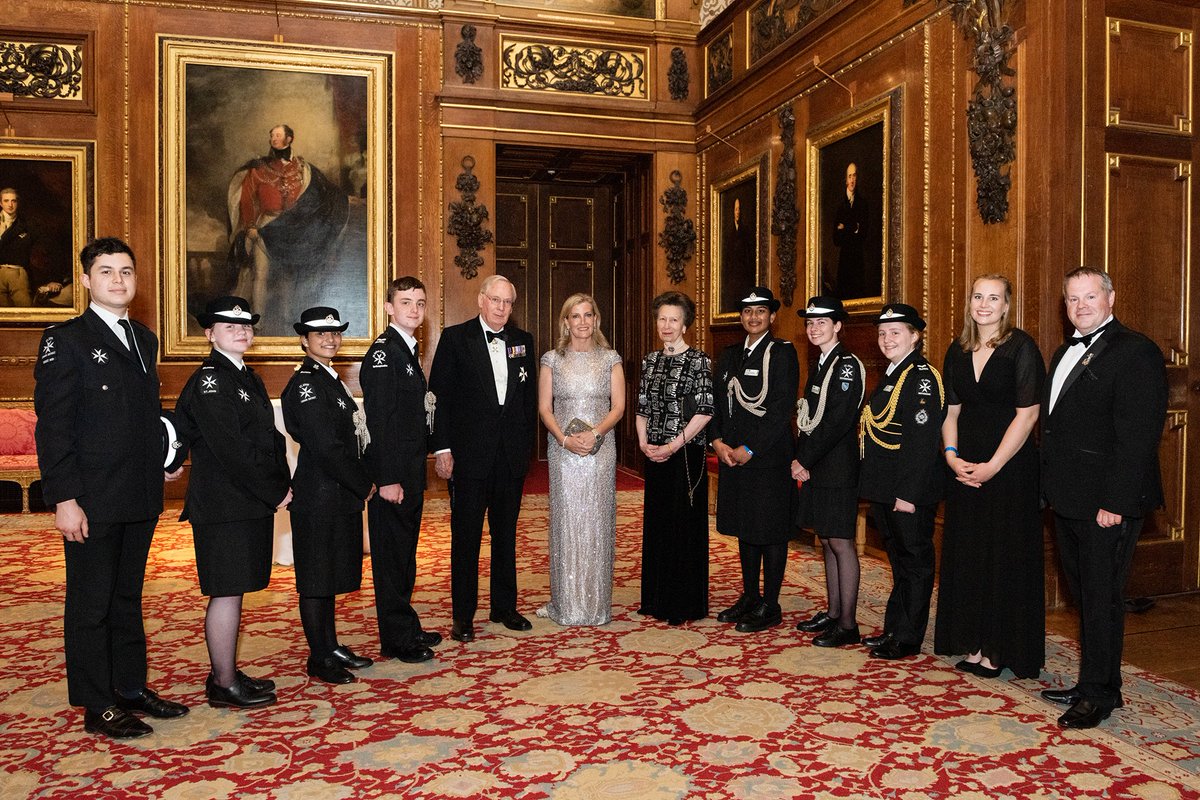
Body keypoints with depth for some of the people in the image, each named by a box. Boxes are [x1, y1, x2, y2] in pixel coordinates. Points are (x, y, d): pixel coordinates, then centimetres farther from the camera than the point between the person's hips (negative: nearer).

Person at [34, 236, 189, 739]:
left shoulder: (144, 339, 13)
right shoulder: (65, 340, -7)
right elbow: (52, 426, -12)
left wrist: (168, 461, 9)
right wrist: (63, 499, -17)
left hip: (141, 499, 7)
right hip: (92, 503, -7)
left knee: (128, 598, 17)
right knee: (91, 604, 5)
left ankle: (131, 688, 29)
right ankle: (98, 707, 17)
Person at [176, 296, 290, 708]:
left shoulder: (248, 378, 16)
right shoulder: (208, 381, -11)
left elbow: (269, 438, 16)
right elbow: (230, 449, -18)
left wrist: (282, 485, 2)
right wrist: (275, 493, -14)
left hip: (251, 503, 9)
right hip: (224, 504, -9)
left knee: (235, 591, 15)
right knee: (226, 593, -2)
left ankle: (228, 673, 25)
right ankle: (224, 684, 8)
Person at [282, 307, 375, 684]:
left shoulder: (329, 380, 15)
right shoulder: (304, 384, -15)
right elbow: (326, 447, -21)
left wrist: (359, 486, 9)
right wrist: (365, 485, -13)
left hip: (340, 494, 9)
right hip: (318, 496, -9)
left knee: (331, 575, 17)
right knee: (316, 578, 2)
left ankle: (331, 646, 28)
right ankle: (319, 658, 13)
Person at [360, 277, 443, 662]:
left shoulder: (408, 351, 15)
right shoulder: (382, 352, -14)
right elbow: (378, 420, -20)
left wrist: (423, 460, 14)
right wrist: (388, 479, -23)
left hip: (410, 471, 10)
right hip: (392, 474, -9)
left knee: (404, 553, 17)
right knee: (392, 554, 1)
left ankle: (406, 628, 29)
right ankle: (397, 639, 11)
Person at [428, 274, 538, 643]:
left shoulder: (523, 341, 9)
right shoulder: (455, 337, -2)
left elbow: (530, 396, 12)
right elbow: (439, 395, -5)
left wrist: (527, 443, 5)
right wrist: (442, 448, -10)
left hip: (512, 455, 4)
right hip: (469, 454, -4)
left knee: (506, 534, 14)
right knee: (466, 536, 4)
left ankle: (504, 606, 27)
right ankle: (463, 616, 15)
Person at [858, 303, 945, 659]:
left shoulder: (922, 376, -14)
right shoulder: (890, 376, 16)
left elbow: (923, 441, -20)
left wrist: (908, 493, -23)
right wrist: (877, 486, 14)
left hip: (910, 491, -9)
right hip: (886, 489, 9)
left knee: (914, 560, 2)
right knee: (899, 559, 17)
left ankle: (908, 639, 11)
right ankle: (893, 630, 27)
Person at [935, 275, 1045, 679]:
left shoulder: (1021, 347, -8)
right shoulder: (958, 351, 9)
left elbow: (1027, 414, -12)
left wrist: (992, 466, -15)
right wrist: (952, 456, -4)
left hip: (1009, 464, -5)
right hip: (964, 466, 6)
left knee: (1005, 556, 1)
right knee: (967, 553, 9)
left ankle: (1000, 650, 12)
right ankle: (973, 644, 20)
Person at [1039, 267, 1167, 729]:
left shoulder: (1135, 351, -11)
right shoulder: (1064, 354, 17)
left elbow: (1139, 435, -17)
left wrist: (1116, 501, -21)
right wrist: (1051, 488, 12)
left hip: (1106, 503, -8)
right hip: (1068, 500, 9)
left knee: (1101, 597, 1)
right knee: (1084, 594, 16)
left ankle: (1099, 694, 14)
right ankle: (1092, 685, 28)